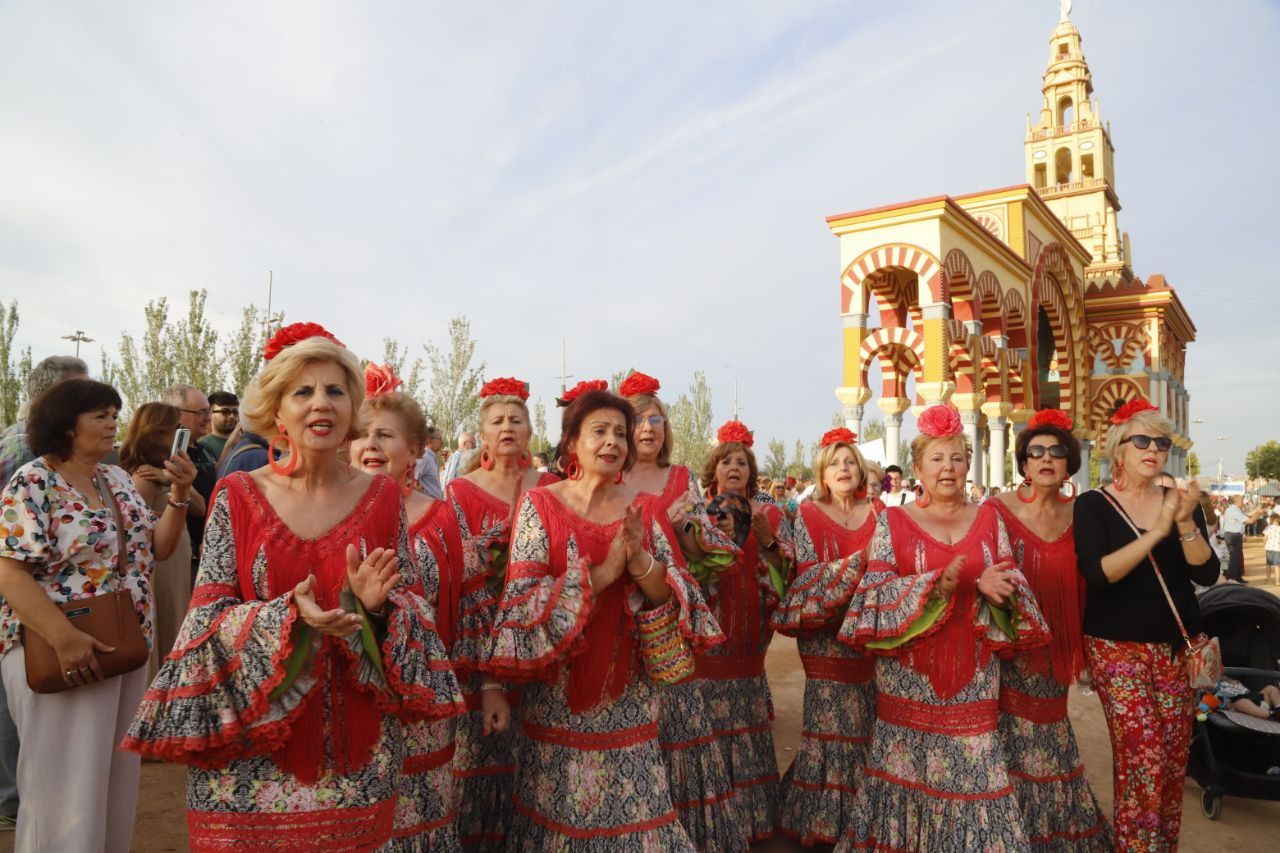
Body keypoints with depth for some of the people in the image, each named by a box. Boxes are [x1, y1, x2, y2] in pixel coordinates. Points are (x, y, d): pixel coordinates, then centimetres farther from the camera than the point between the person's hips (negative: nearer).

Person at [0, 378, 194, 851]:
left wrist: (179, 494, -5)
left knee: (117, 776, 17)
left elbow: (157, 548, 10)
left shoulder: (117, 478, 8)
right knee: (66, 783, 4)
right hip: (59, 653, -7)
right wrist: (64, 638, -27)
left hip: (127, 647, 7)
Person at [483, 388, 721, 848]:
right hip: (559, 691, -2)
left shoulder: (643, 509, 2)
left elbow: (673, 595, -2)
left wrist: (640, 560, -20)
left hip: (629, 693, 2)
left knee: (631, 806, 10)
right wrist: (602, 573, -21)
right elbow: (522, 598, -13)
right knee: (559, 809, 10)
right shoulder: (539, 504, -6)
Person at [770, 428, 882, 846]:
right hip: (826, 629, -3)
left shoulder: (877, 511, 8)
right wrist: (859, 560, -17)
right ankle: (825, 813, 13)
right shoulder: (808, 514, -2)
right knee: (831, 718, -3)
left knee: (867, 716, 5)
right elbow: (807, 574, -8)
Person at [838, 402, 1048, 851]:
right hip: (910, 675, -2)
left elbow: (1011, 585, 5)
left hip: (974, 675, 2)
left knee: (971, 767, 4)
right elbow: (875, 594, -8)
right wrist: (932, 586, -22)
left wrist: (992, 587, -17)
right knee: (910, 771, 4)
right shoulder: (893, 522, 0)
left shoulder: (989, 519, 8)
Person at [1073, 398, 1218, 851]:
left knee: (1174, 758, 8)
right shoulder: (1093, 505, -6)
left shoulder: (1182, 500, 6)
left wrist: (1186, 522, -21)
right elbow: (1097, 575, -19)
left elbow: (1207, 573, -5)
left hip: (1176, 646, 4)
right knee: (1142, 755, -11)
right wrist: (1157, 531, -25)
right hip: (1118, 647, -4)